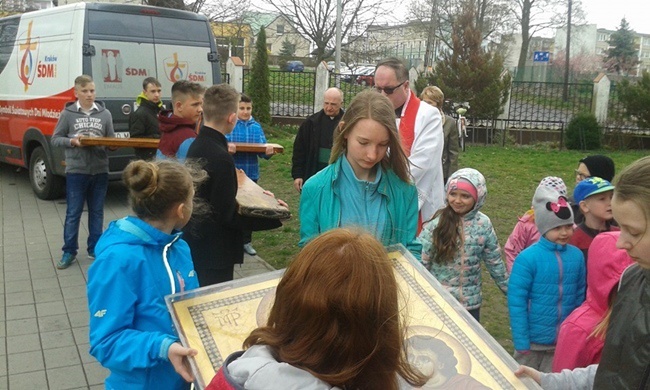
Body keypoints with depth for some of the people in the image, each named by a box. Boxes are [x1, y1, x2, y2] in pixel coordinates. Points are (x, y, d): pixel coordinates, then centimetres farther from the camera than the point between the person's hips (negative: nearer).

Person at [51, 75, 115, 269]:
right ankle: (69, 252, 15)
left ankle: (95, 249, 24)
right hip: (76, 171, -2)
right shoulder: (67, 114, -1)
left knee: (97, 212, 12)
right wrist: (72, 141, -15)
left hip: (100, 171, 2)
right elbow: (55, 139, 3)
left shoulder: (105, 114, 4)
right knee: (73, 213, 4)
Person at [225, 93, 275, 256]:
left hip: (251, 173, 4)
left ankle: (246, 241, 28)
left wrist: (268, 152, -19)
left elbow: (262, 150, 4)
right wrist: (226, 148, -37)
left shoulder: (256, 127, 5)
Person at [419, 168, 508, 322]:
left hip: (470, 301, 2)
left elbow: (495, 262, 5)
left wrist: (510, 290, 10)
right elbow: (421, 261, -9)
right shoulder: (437, 223, -13)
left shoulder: (483, 224, -5)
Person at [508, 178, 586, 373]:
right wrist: (521, 342, -15)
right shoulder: (528, 258, -15)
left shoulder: (577, 256, -3)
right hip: (533, 341, -3)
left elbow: (580, 297, 6)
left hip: (565, 342, 3)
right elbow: (516, 303, -13)